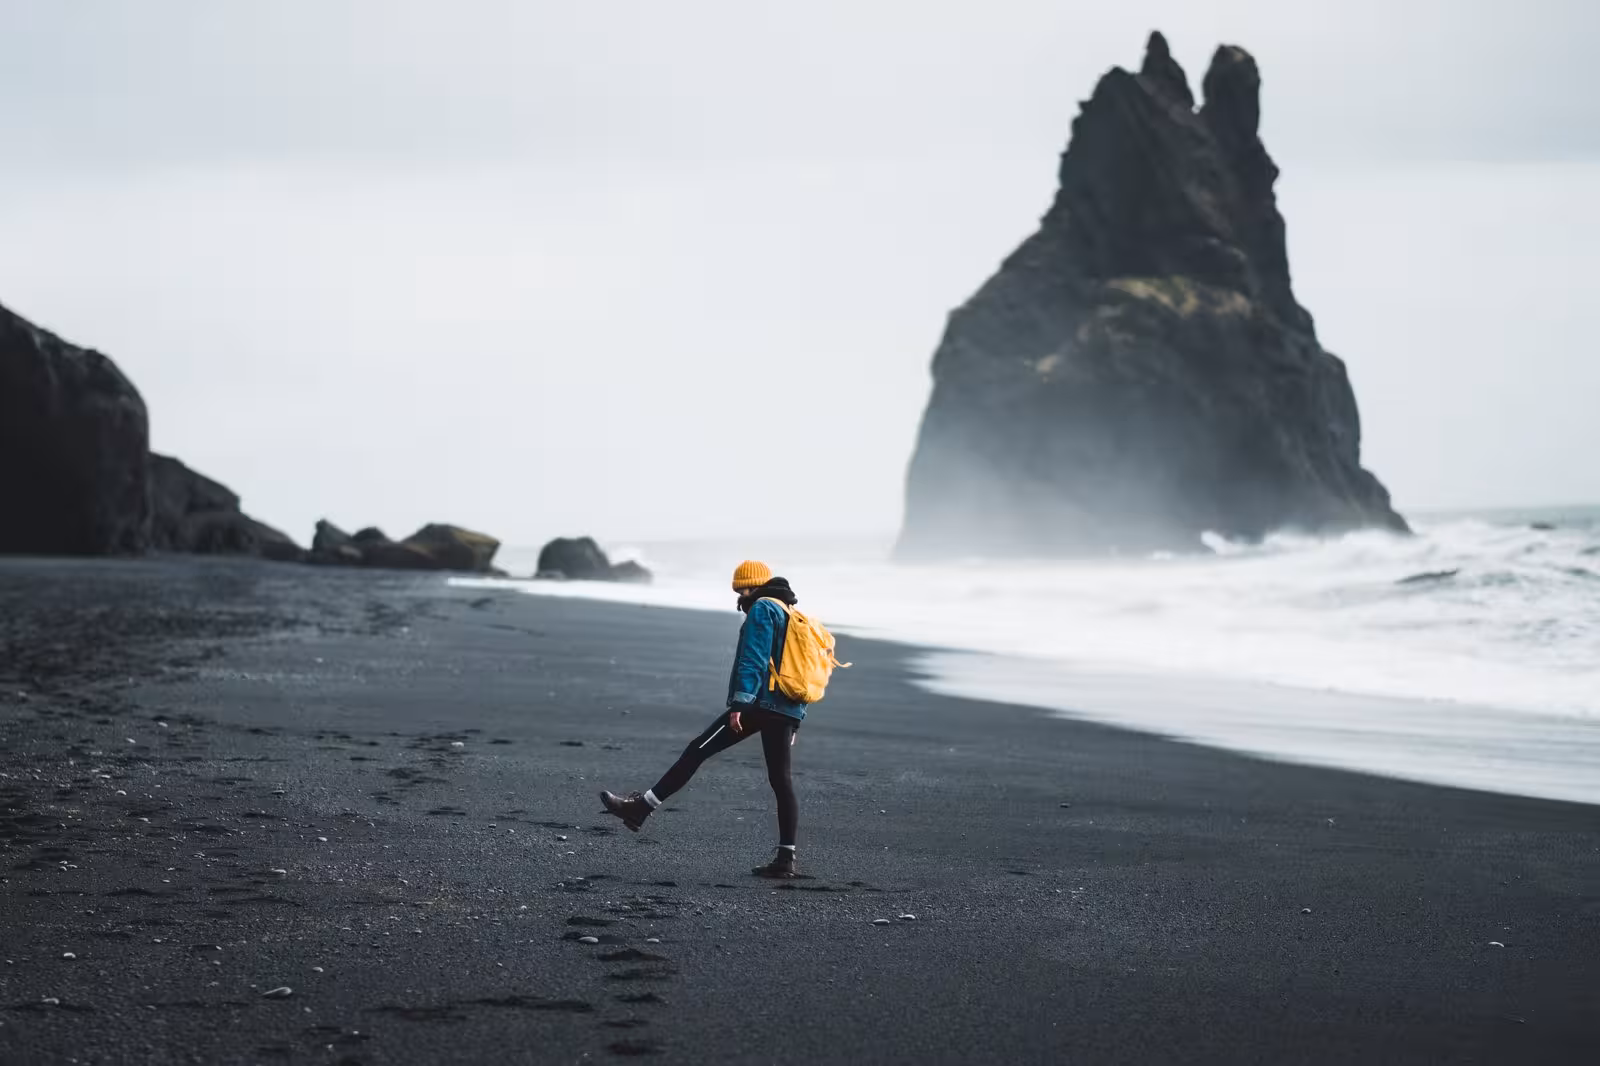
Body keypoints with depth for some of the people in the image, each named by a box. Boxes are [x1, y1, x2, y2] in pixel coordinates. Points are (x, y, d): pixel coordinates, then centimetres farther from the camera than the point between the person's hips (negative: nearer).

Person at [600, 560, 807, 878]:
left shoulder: (762, 610, -2)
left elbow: (753, 661, -15)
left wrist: (739, 704, -21)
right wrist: (794, 724, 27)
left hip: (761, 703, -8)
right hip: (789, 712, 8)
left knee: (697, 751, -7)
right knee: (780, 780, 6)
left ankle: (642, 807, -9)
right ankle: (786, 858, 2)